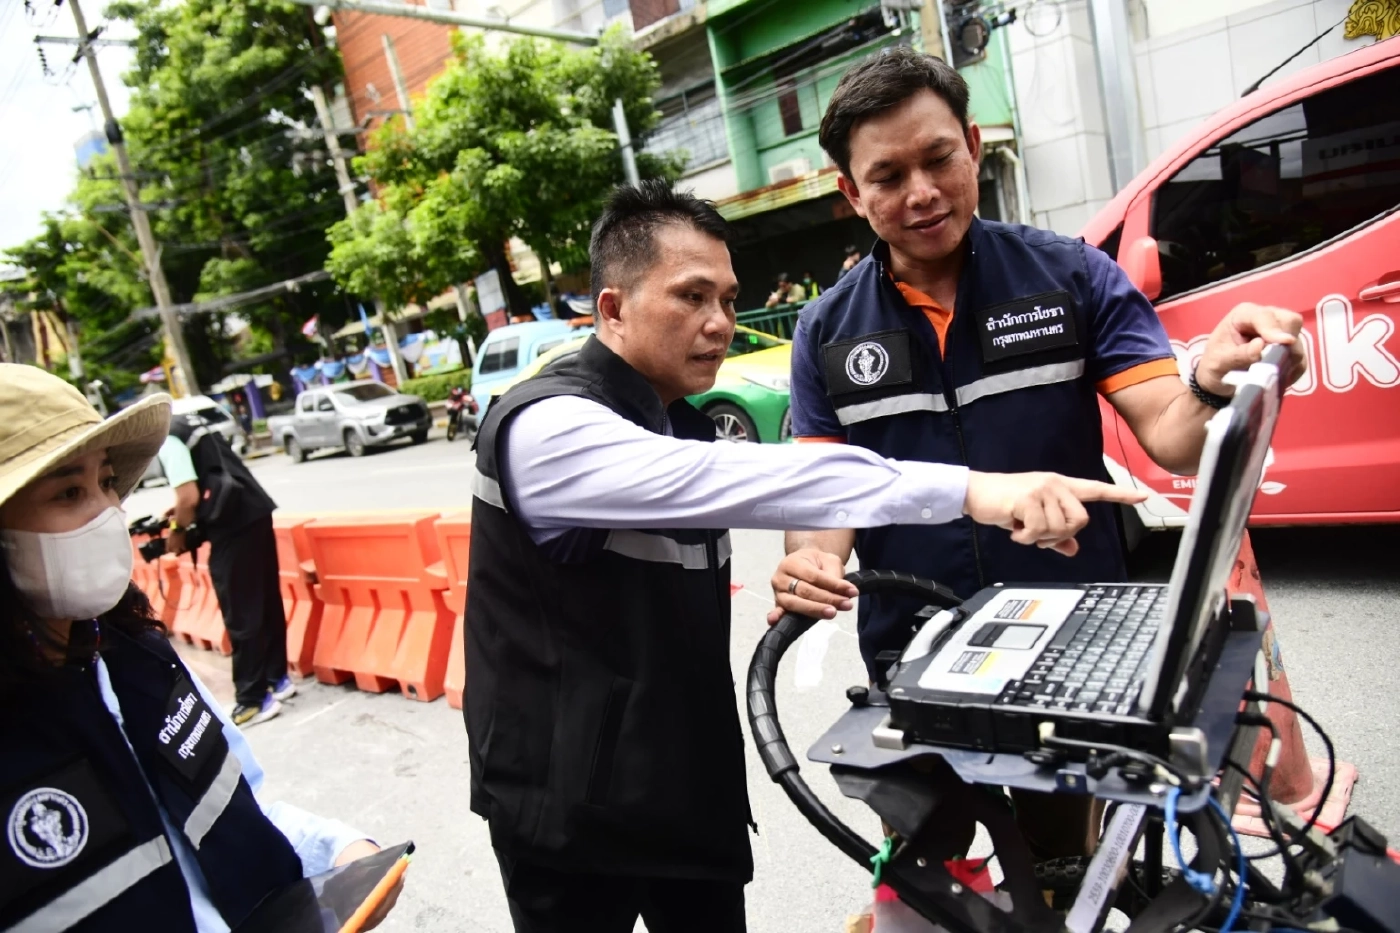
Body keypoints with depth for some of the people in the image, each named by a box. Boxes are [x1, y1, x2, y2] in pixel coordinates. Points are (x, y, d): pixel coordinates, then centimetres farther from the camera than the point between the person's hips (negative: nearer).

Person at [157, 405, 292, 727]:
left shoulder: (166, 441, -10)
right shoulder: (185, 422, 19)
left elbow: (189, 498, -16)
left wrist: (178, 531, 2)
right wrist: (182, 512, 21)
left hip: (233, 525, -9)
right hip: (255, 512, 9)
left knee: (240, 616, -1)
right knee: (266, 602, 16)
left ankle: (253, 700, 7)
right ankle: (277, 678, 28)